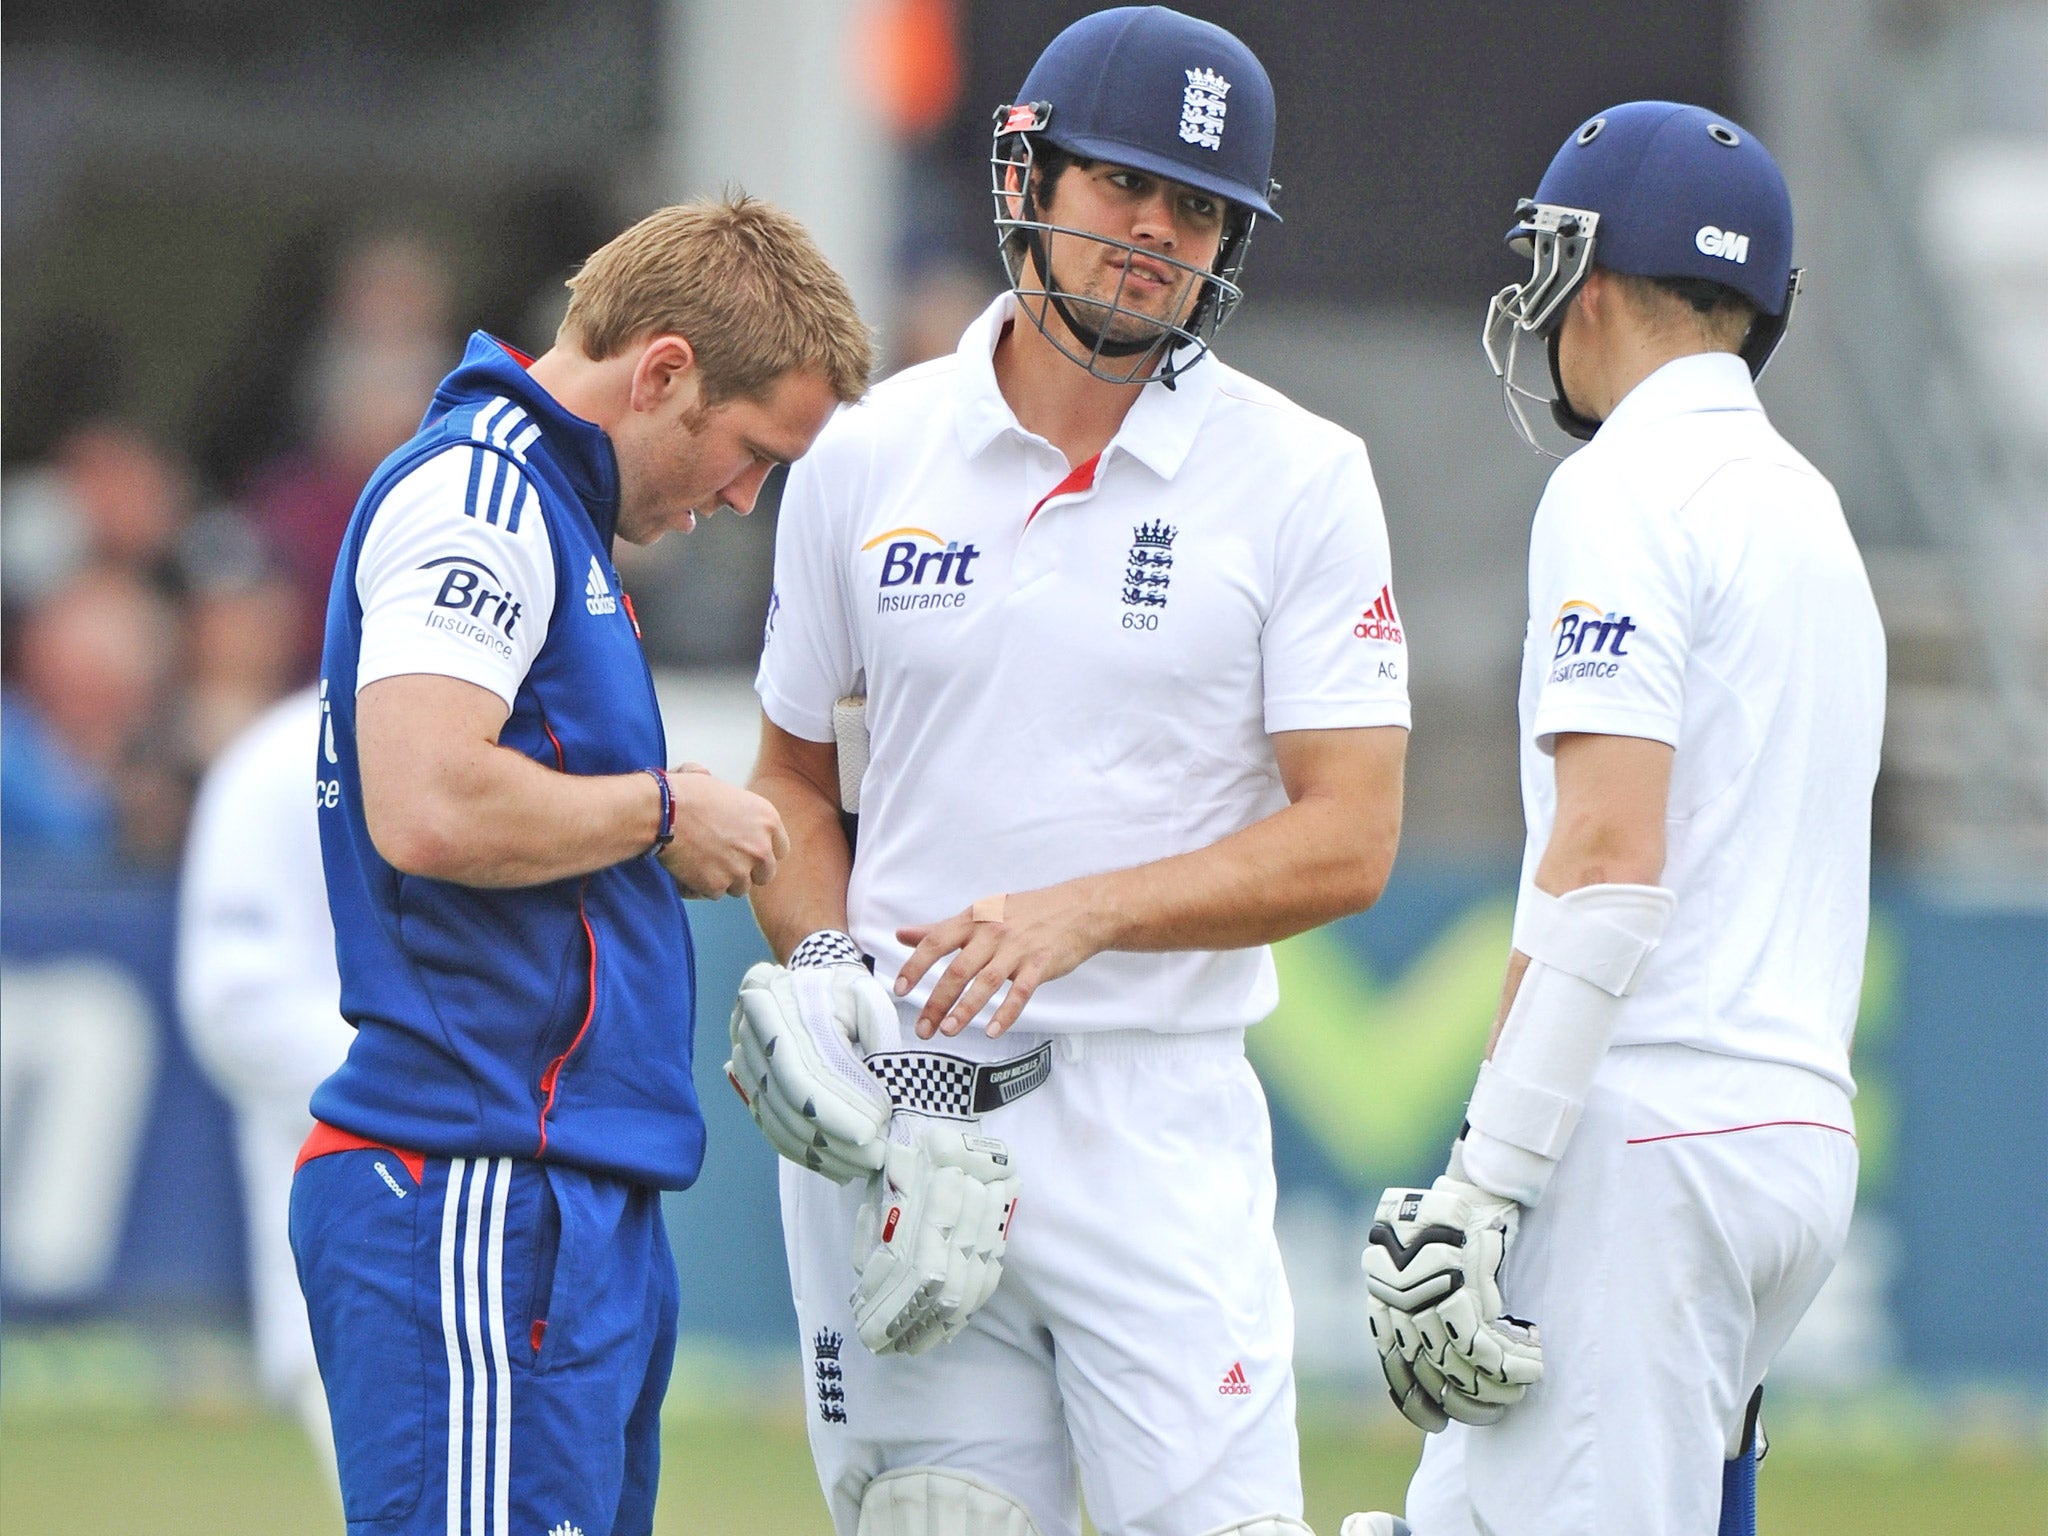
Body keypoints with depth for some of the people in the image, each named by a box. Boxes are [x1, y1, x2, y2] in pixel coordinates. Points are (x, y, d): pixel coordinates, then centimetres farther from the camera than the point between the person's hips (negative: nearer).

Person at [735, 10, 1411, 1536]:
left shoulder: (1298, 481, -1)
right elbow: (794, 781, 17)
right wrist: (828, 972, -3)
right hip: (895, 1120, 3)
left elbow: (1348, 840, -6)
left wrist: (1083, 912, -19)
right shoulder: (866, 459, 7)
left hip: (1160, 1111, -2)